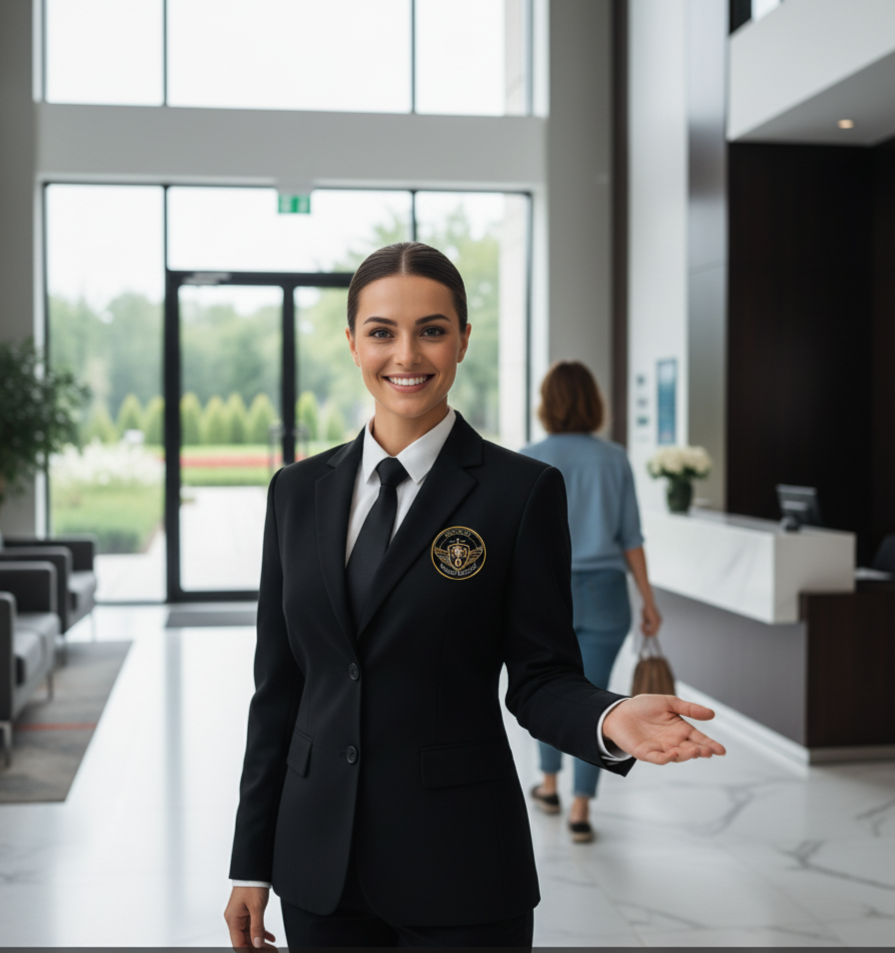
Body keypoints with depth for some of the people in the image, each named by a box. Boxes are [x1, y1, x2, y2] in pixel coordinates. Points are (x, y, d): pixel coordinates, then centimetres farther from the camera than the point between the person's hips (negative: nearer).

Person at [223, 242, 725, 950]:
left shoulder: (523, 490, -7)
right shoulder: (298, 492, 5)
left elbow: (541, 678, -5)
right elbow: (278, 686, 7)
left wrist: (611, 720, -27)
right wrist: (251, 864, 7)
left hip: (459, 866, -3)